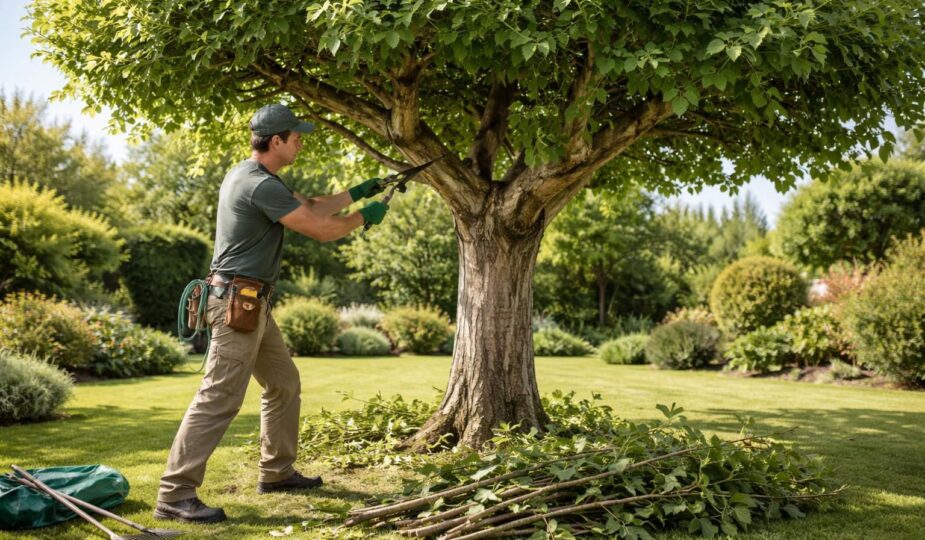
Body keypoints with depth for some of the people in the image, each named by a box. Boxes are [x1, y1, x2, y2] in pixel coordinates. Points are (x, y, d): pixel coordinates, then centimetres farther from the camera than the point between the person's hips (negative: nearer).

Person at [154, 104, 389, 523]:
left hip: (251, 303, 11)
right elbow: (321, 230, -16)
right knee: (219, 399, -10)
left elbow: (311, 208, 21)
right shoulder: (261, 185, -19)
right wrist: (365, 217, 0)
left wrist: (358, 192, 20)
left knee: (284, 384, 18)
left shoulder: (252, 176, 14)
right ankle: (174, 495, -6)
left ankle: (276, 472, 29)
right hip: (238, 302, -11)